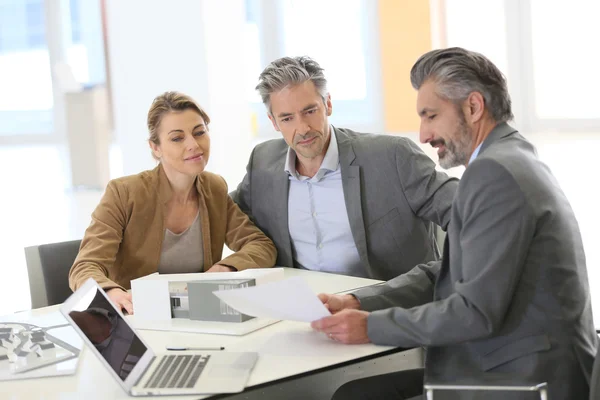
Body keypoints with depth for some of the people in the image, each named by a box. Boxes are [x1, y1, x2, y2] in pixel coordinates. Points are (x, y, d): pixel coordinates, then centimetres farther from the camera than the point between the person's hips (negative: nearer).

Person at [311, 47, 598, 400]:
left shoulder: (494, 172, -17)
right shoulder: (508, 160, 14)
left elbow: (476, 311, -22)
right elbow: (445, 274, 13)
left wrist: (370, 327, -14)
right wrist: (358, 303, 1)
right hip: (513, 367, 9)